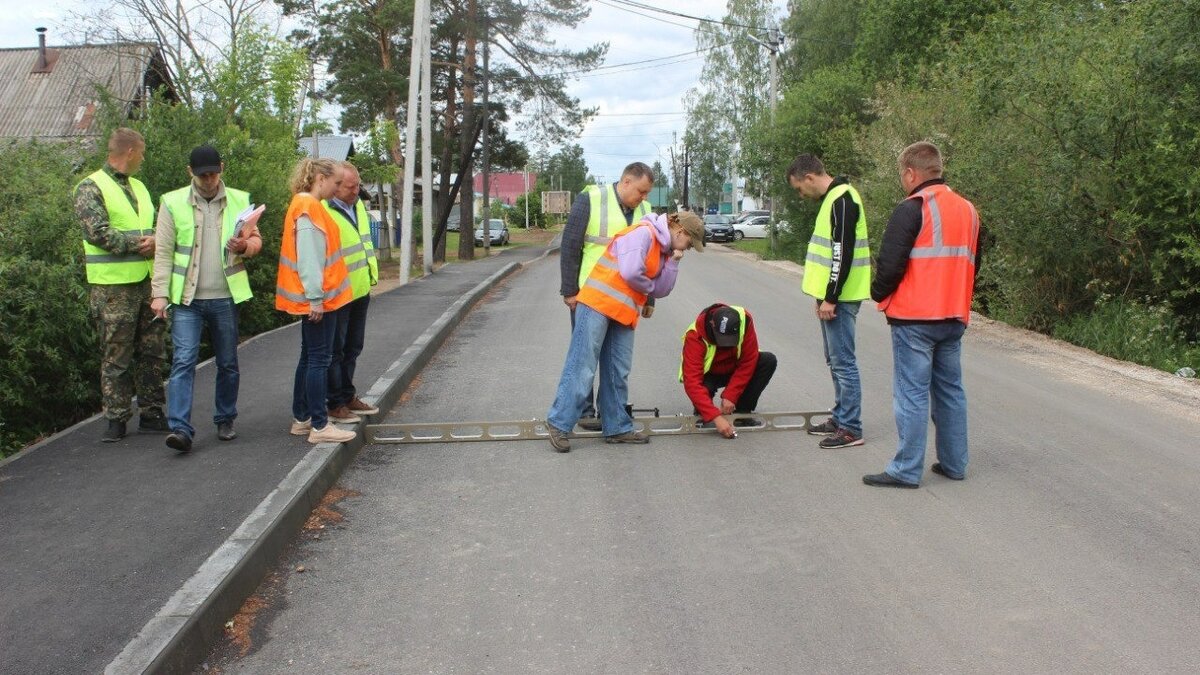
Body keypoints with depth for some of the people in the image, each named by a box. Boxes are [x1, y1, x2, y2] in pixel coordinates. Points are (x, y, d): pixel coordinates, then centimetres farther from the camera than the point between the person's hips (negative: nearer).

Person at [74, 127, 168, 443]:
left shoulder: (138, 187, 19)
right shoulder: (90, 188, -5)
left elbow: (156, 225, 19)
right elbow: (98, 233, -16)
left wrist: (156, 241, -4)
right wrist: (138, 245, -13)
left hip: (149, 281, 7)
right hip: (113, 286, -7)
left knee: (153, 352, 9)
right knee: (116, 355, 0)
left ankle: (151, 413, 19)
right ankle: (116, 419, 8)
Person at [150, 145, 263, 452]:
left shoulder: (240, 201, 5)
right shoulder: (173, 202, 0)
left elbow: (256, 239, 11)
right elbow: (163, 252, -1)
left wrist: (245, 246, -13)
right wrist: (160, 293, -7)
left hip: (226, 297, 2)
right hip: (186, 299, -2)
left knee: (228, 363, 11)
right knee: (183, 361, -10)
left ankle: (225, 421, 26)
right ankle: (180, 428, -12)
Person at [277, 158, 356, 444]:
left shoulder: (308, 205, 16)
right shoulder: (308, 207, -15)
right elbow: (308, 255, -20)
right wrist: (315, 297, -22)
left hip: (316, 299, 10)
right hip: (317, 299, -10)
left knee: (310, 357, 14)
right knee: (318, 359, -7)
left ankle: (301, 419, 22)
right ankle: (319, 426, -3)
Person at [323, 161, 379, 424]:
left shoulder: (358, 205, 9)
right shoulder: (323, 212, -19)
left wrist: (372, 275, 19)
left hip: (361, 290, 9)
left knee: (353, 347, 17)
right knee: (336, 350, 2)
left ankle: (348, 396, 29)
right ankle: (337, 404, 10)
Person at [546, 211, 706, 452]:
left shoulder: (664, 250, 18)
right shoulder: (643, 233, -11)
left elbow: (660, 291, 14)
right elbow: (630, 272, -22)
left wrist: (673, 262, 4)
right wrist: (648, 286, -2)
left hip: (624, 313, 9)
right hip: (598, 303, -9)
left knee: (618, 373, 10)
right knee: (582, 366, -8)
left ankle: (617, 427, 17)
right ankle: (559, 423, -2)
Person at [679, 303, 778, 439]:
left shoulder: (745, 320, -28)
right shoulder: (695, 336, -35)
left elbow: (748, 362, -21)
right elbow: (692, 382, -39)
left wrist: (730, 396, -28)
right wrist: (716, 417, -47)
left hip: (734, 370, 3)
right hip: (708, 375, -3)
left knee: (768, 361, -22)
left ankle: (742, 413, -11)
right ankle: (702, 415, 0)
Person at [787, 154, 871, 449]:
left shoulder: (842, 200, -16)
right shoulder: (833, 198, 16)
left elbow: (843, 253, -22)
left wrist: (830, 298, -20)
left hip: (839, 298, -10)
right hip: (832, 295, 10)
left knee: (843, 362, -5)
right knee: (835, 361, 17)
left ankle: (851, 429, 0)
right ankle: (840, 418, 26)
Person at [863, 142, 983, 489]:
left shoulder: (911, 209, -11)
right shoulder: (967, 209, 14)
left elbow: (890, 264, -15)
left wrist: (880, 296, 2)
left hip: (914, 317, -7)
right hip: (955, 317, 8)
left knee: (912, 393, -4)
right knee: (950, 390, 14)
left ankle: (906, 470, 0)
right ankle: (954, 464, 21)